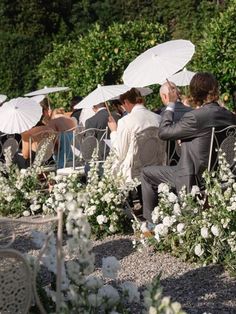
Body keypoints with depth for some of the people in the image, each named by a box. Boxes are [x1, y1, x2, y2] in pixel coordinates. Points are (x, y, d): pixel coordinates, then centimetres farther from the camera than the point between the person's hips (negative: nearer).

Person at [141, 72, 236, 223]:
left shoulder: (195, 117, -25)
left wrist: (171, 104, -5)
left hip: (195, 178, -8)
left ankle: (150, 220, 17)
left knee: (147, 173, 10)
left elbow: (163, 132, -16)